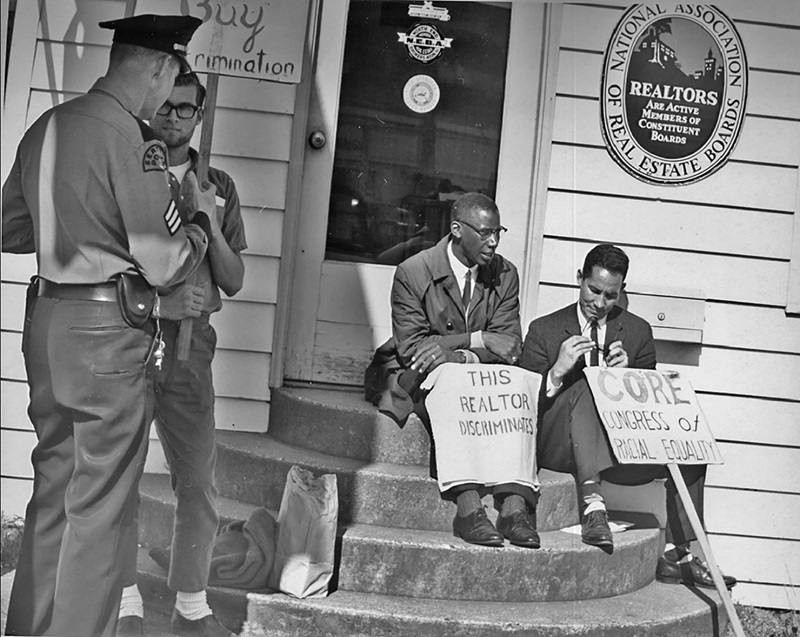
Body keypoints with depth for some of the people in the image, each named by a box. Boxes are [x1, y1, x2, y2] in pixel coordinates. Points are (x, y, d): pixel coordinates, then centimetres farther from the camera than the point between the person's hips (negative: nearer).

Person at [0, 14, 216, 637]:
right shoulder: (132, 138, -14)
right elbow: (163, 265, -15)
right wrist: (202, 219, 2)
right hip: (108, 329, -8)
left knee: (53, 486, 19)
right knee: (101, 507, 2)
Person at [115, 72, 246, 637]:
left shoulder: (218, 186, 12)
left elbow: (233, 282, 10)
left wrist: (211, 226, -6)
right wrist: (161, 298, -15)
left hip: (188, 343, 2)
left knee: (199, 481, 4)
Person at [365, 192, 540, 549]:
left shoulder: (505, 275, 4)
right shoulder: (412, 272, -6)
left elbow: (509, 346, -4)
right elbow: (411, 349, -11)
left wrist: (461, 355, -23)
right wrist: (476, 339, -23)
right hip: (420, 377, -3)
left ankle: (514, 506, -37)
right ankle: (468, 508, -43)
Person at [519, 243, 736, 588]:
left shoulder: (638, 331, 13)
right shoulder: (544, 330, 6)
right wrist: (557, 372, -18)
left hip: (620, 444, 4)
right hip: (558, 447, -3)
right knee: (585, 387, -32)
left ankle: (676, 555, -13)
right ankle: (592, 503, -46)